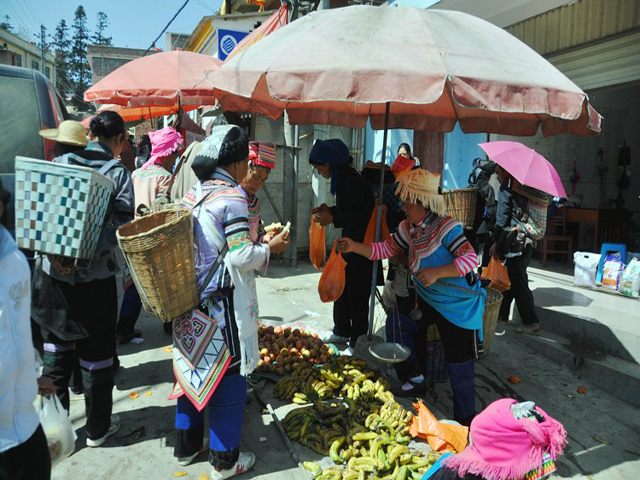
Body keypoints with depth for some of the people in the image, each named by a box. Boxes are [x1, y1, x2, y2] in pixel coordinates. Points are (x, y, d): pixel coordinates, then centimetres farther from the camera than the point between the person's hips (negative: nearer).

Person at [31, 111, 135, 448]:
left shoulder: (60, 163, 3)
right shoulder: (118, 172, -7)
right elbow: (121, 224, -17)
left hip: (53, 271, 4)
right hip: (95, 276, -3)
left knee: (56, 350, 19)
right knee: (96, 355, 11)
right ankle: (98, 428, 26)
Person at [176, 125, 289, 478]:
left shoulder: (192, 194, 8)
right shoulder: (232, 197, -17)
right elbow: (241, 256, -20)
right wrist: (270, 248, -3)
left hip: (190, 299, 8)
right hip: (222, 303, -8)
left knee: (193, 369, 19)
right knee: (228, 376, 6)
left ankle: (187, 446, 36)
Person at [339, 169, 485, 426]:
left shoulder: (447, 227, -22)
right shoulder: (408, 228, 1)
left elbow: (471, 259, -27)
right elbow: (385, 249, 2)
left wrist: (436, 272, -36)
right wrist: (355, 246, -10)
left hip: (460, 306, -7)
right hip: (428, 301, 7)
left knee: (458, 362, 1)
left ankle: (465, 419, 21)